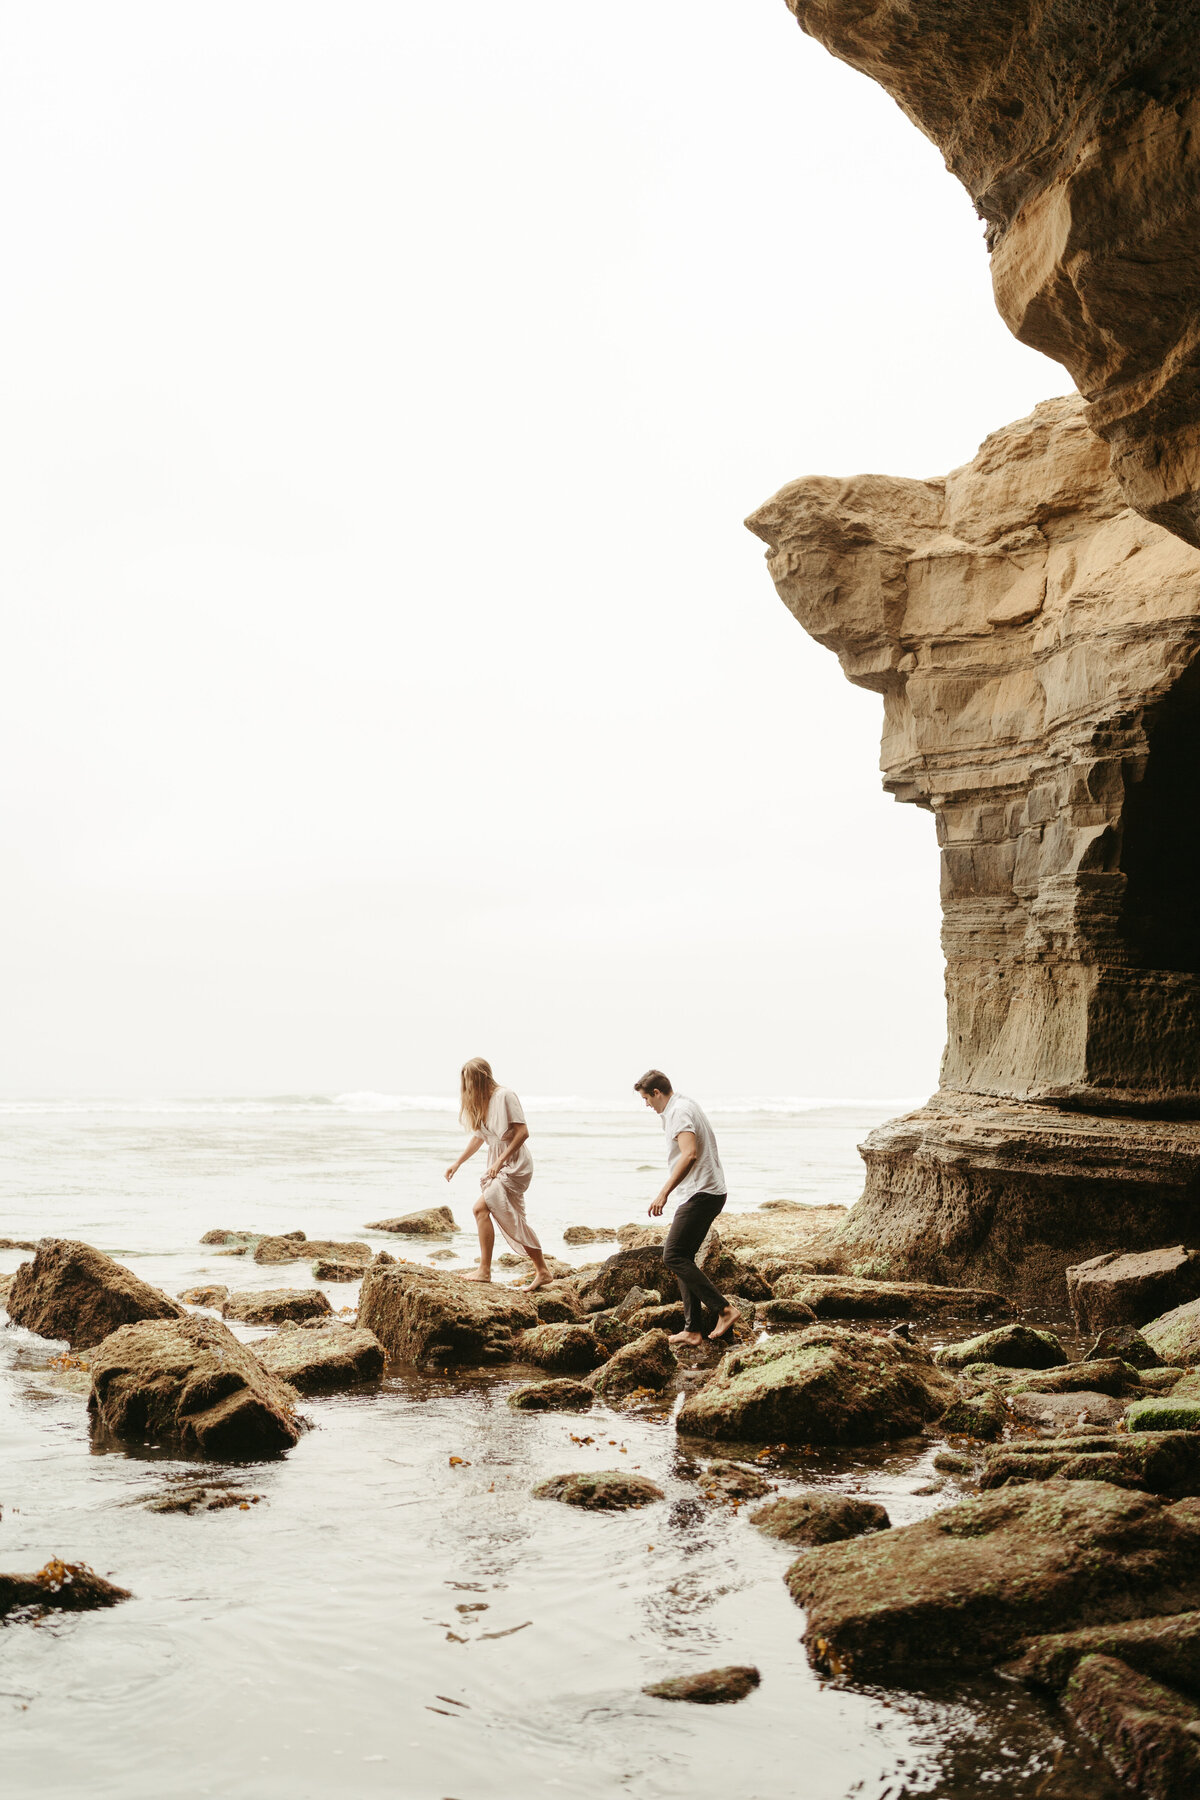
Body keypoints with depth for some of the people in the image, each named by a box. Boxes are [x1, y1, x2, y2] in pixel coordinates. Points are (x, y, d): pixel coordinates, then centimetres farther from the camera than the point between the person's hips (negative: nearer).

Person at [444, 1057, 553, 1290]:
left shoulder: (504, 1096, -14)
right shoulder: (480, 1102, 11)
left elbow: (523, 1132, -18)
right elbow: (479, 1137, 23)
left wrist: (500, 1160, -21)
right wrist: (458, 1163, 21)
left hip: (514, 1164, -9)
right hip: (497, 1166, 9)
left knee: (481, 1208, -18)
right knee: (513, 1222, 7)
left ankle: (484, 1270, -14)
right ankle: (542, 1271, 14)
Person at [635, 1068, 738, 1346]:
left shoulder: (678, 1112, -14)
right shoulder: (687, 1105, 19)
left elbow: (689, 1154, -29)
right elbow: (709, 1138, 36)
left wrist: (664, 1192, -31)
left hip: (700, 1194, -11)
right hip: (712, 1192, 11)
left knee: (674, 1256, -11)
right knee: (683, 1258, 10)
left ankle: (724, 1309, -15)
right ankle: (692, 1330, 7)